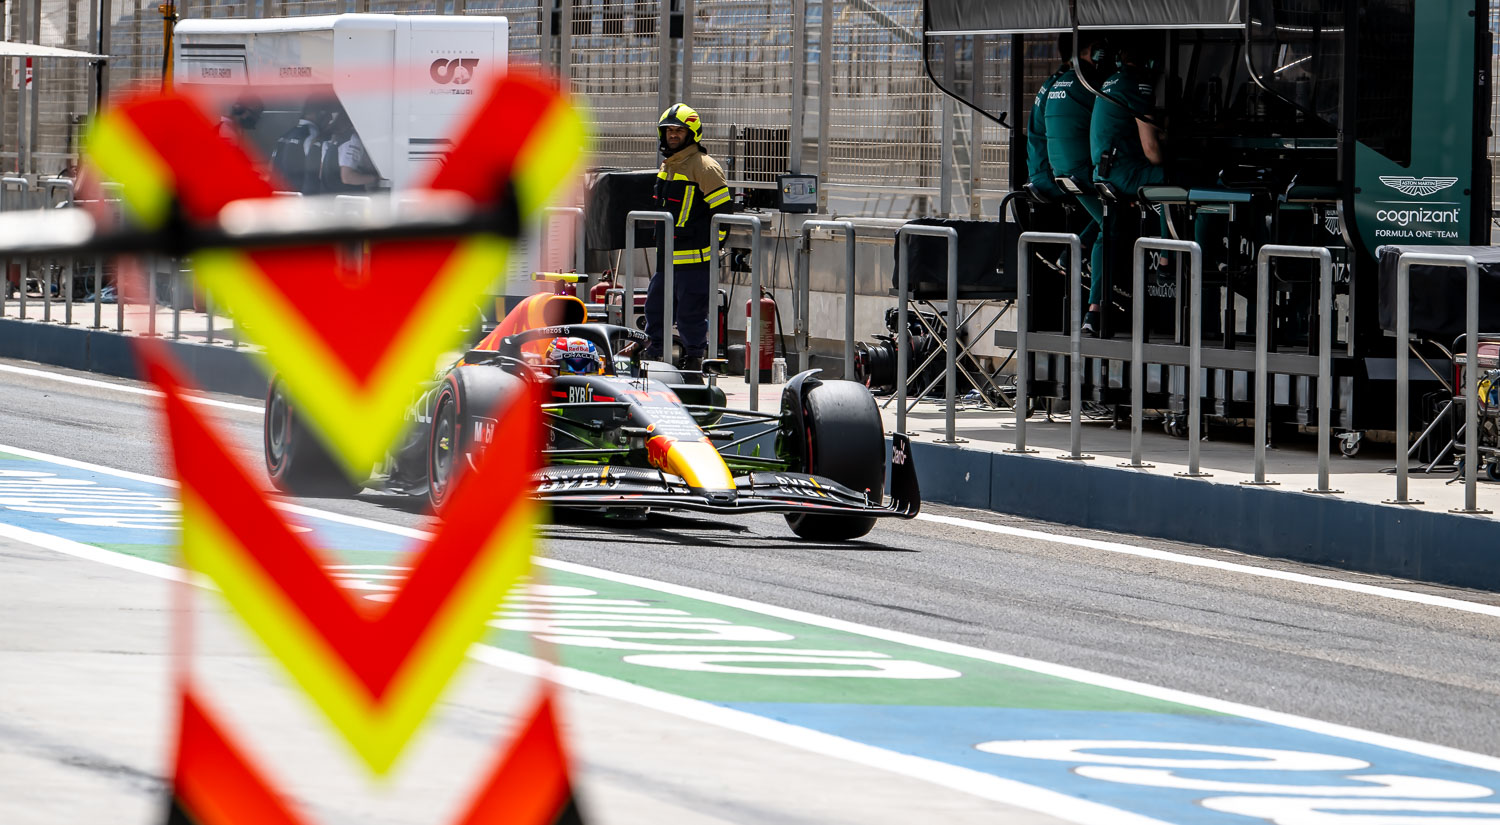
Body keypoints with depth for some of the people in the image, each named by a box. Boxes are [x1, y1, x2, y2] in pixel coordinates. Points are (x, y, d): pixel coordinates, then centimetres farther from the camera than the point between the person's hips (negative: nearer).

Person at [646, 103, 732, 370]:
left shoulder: (704, 167, -11)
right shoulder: (667, 165, 17)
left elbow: (722, 209, -13)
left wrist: (715, 246, -14)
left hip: (694, 258, -9)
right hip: (667, 256, 9)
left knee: (691, 313, -5)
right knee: (655, 308, 14)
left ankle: (694, 359, 4)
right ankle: (652, 358, 24)